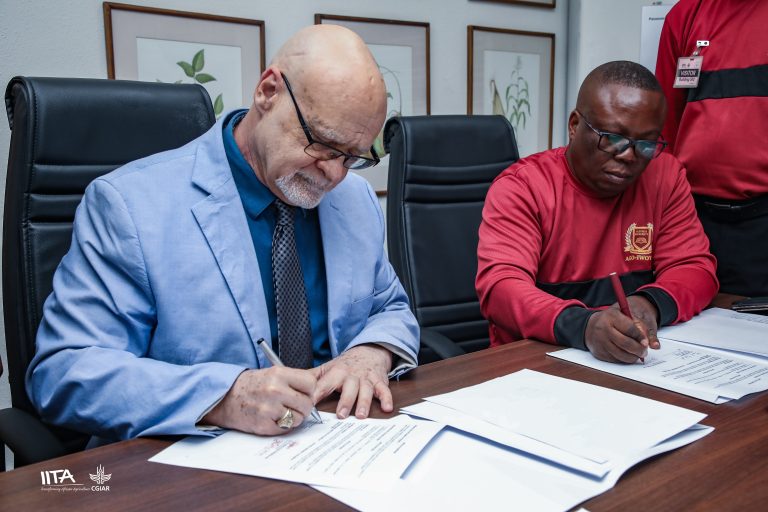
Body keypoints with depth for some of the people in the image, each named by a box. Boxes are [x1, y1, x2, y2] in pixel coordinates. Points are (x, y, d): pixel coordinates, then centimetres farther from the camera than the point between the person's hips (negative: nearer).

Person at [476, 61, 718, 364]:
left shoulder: (665, 176, 4)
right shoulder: (519, 188, -9)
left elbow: (695, 268, 2)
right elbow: (500, 287, -21)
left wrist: (651, 304, -22)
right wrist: (581, 325, -39)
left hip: (641, 362, 3)